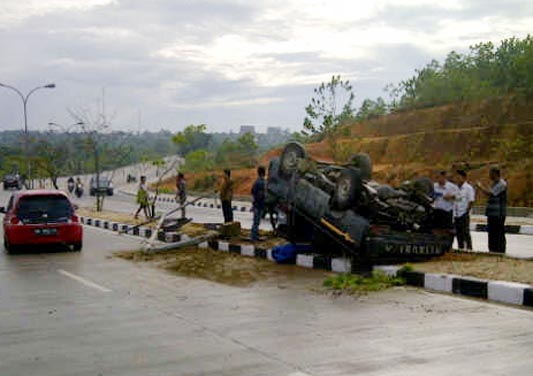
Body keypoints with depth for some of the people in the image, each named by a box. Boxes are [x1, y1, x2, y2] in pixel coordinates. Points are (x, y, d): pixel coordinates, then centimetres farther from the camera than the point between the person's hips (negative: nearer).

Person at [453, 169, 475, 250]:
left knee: (465, 232, -5)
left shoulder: (468, 188, -7)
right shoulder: (456, 188, 12)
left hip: (464, 214, -7)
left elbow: (471, 201, -9)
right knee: (458, 233, 11)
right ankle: (460, 248, 20)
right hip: (456, 214, 7)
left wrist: (467, 211, -10)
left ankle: (469, 248, 1)